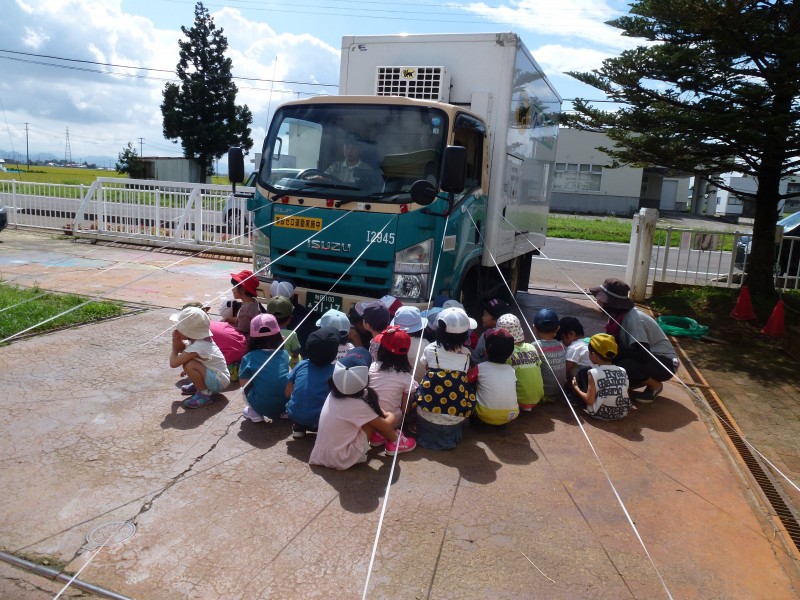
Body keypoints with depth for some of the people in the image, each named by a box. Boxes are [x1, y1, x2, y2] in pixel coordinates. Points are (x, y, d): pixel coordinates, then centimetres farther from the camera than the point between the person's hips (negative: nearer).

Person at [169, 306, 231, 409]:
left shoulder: (197, 347, -27)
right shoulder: (199, 339, 0)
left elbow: (173, 363, -28)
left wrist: (175, 348, -10)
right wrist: (179, 343, -10)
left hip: (219, 381, -9)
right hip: (214, 373, 9)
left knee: (189, 366, -27)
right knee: (185, 359, 8)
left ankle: (204, 394, -11)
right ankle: (199, 385, 19)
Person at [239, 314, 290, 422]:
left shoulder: (249, 358, -2)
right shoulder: (284, 354, 6)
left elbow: (244, 384, 3)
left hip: (262, 407, -2)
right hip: (286, 405, 2)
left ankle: (255, 413, 9)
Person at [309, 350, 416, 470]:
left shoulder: (333, 394, -4)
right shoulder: (357, 405, -23)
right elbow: (386, 426, -9)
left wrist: (382, 413, 12)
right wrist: (390, 417, 11)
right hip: (342, 460, -7)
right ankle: (395, 443, 17)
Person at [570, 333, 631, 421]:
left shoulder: (594, 372, -15)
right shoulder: (622, 371, -1)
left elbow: (590, 400, -14)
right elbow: (625, 393, 8)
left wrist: (576, 388, 3)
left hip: (602, 414, -5)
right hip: (623, 412, 5)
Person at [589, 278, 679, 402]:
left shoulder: (633, 318, -29)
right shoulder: (618, 315, -3)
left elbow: (642, 353, -34)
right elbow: (616, 341, 5)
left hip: (665, 362, -8)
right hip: (646, 358, 8)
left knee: (623, 365, -31)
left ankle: (655, 385, -4)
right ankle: (644, 379, 9)